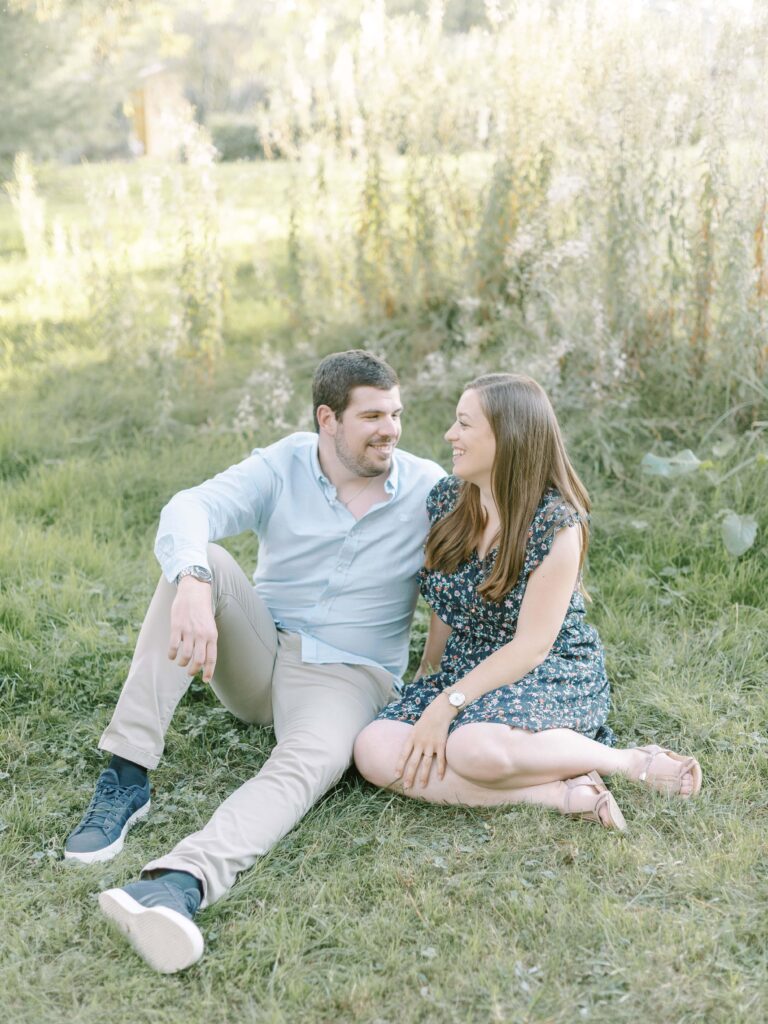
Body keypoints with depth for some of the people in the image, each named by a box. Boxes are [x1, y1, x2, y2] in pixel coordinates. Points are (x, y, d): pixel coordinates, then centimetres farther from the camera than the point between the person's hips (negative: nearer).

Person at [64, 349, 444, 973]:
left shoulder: (429, 490, -4)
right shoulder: (281, 469, -5)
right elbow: (186, 512, -24)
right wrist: (193, 586, -46)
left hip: (347, 677, -2)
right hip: (258, 656, 2)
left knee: (310, 764, -35)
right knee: (199, 562, -25)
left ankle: (179, 884, -60)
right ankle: (126, 777, -27)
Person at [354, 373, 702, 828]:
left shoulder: (556, 523, -15)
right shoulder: (446, 499, 3)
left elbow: (531, 646, -17)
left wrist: (447, 704, -22)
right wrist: (427, 675, 11)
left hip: (552, 678, -6)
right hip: (464, 670, 7)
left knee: (473, 747, -39)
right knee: (374, 752, -22)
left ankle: (628, 761, -13)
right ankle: (566, 795, -22)